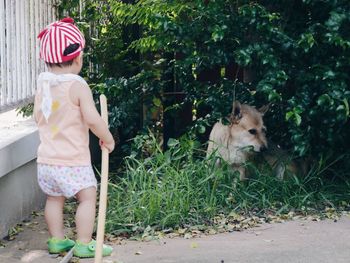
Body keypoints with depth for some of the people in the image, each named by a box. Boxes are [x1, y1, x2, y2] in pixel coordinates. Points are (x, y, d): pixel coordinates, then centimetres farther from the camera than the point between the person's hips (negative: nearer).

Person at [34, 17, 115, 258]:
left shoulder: (43, 85, 3)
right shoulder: (78, 86, -17)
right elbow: (93, 119, -23)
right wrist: (108, 139, -8)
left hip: (46, 158, 7)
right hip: (73, 160, -7)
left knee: (54, 199, 19)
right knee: (87, 197, 3)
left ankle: (57, 240, 28)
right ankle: (84, 244, 4)